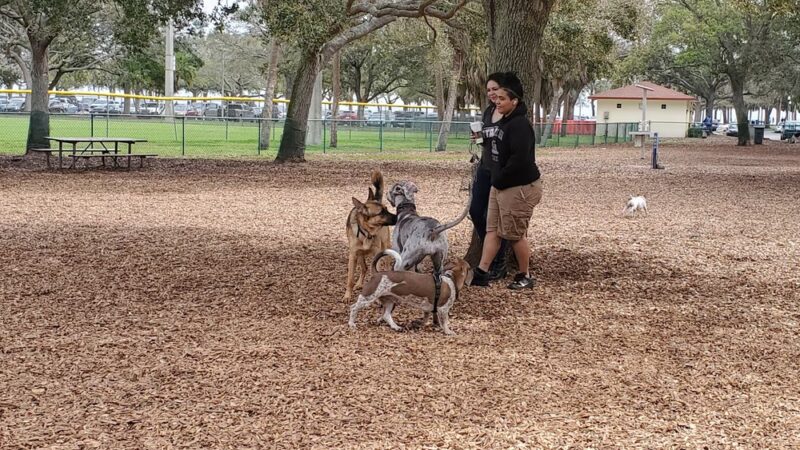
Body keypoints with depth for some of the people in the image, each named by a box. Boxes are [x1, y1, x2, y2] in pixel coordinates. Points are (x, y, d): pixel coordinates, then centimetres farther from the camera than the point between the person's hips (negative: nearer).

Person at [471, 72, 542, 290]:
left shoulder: (520, 125, -20)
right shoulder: (504, 122, 11)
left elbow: (520, 159, -27)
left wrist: (500, 180, -17)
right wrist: (496, 180, 9)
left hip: (519, 188, -10)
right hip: (499, 186, 10)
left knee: (515, 234, 0)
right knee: (492, 229, 8)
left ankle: (525, 277, 14)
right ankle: (481, 273, 9)